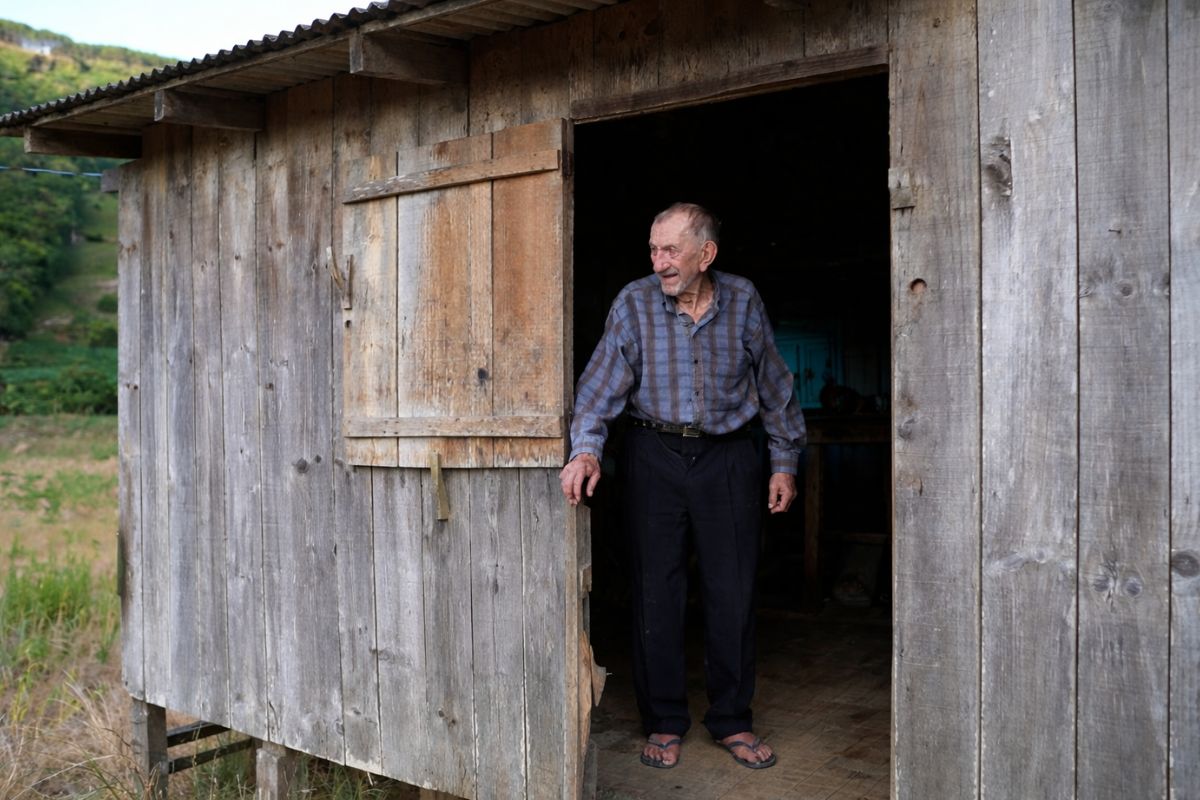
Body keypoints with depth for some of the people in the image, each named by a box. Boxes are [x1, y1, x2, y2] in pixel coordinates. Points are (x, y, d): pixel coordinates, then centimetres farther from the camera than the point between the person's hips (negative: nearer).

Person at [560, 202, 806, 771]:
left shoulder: (743, 300, -1)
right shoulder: (634, 303, -4)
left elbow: (773, 385, 8)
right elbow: (603, 382, -10)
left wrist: (785, 461, 8)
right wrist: (586, 447, -26)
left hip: (727, 457, 1)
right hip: (654, 456, 0)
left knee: (733, 592, 5)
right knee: (655, 591, 4)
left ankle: (731, 720, 21)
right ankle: (663, 722, 19)